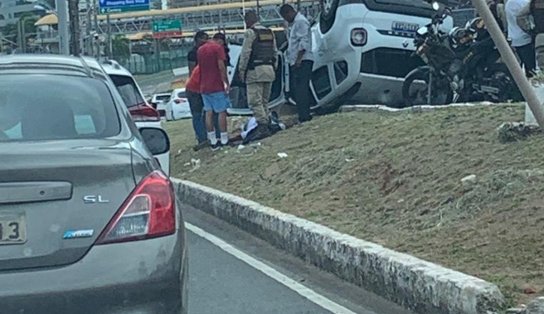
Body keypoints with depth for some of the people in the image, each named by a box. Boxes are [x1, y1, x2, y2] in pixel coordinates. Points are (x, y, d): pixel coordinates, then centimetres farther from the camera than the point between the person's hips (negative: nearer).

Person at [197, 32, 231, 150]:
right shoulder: (218, 48, -8)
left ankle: (213, 141, 8)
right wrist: (226, 82, -12)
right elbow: (221, 66, -16)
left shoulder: (200, 49, 13)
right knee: (222, 112, 1)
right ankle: (224, 140, 3)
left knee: (209, 113, 7)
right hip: (217, 86, -6)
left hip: (204, 87, 6)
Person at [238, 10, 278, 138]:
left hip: (255, 71, -7)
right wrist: (274, 69, 20)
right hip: (269, 70, 7)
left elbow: (245, 54, -9)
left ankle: (263, 126, -15)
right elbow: (275, 52, 16)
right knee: (264, 101, 13)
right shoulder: (270, 32, 14)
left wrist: (241, 70, -3)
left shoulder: (250, 33, -6)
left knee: (255, 101, -7)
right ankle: (265, 126, 10)